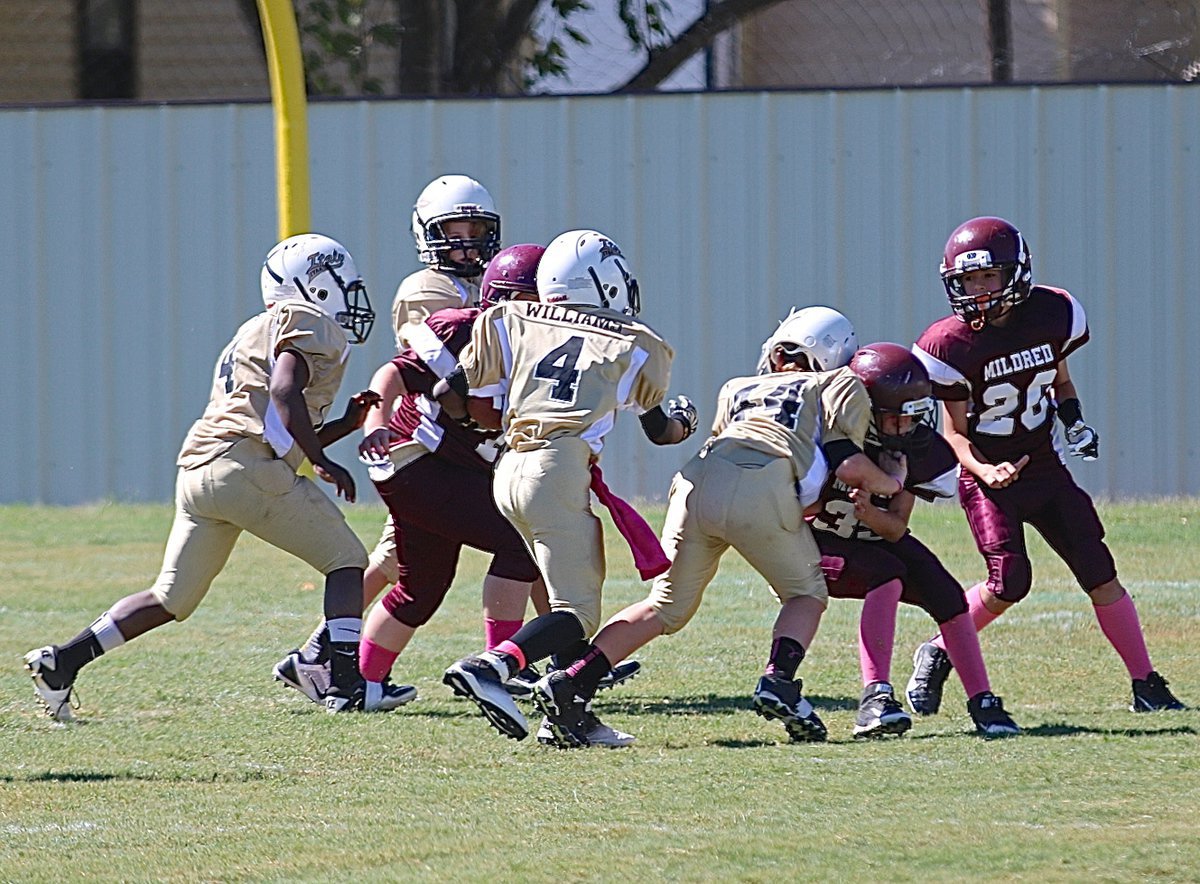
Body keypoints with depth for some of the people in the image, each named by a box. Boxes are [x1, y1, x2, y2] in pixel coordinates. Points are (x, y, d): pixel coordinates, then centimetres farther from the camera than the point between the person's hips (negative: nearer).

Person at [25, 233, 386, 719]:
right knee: (345, 559, 1)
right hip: (247, 468, -9)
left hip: (197, 471, 9)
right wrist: (322, 461, -15)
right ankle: (345, 683, -11)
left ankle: (61, 661, 10)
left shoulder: (255, 334, 31)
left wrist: (347, 423, 28)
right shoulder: (307, 323, 2)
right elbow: (285, 393, -16)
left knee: (171, 598, 15)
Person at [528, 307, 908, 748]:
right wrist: (886, 485, 30)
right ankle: (778, 681, -6)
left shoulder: (738, 389, 38)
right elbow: (849, 465, 13)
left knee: (666, 607, 16)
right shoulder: (840, 386, 25)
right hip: (762, 490, -4)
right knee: (806, 593, 18)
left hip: (697, 480, 4)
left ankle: (570, 682, 3)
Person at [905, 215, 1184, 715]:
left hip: (1045, 467, 4)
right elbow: (955, 431, -9)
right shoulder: (952, 344, -15)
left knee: (1099, 573, -2)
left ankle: (1145, 686, 5)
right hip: (989, 475, -3)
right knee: (1009, 583, -18)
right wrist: (984, 472, -26)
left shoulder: (1054, 315, -5)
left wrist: (1073, 422, 0)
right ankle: (935, 658, 4)